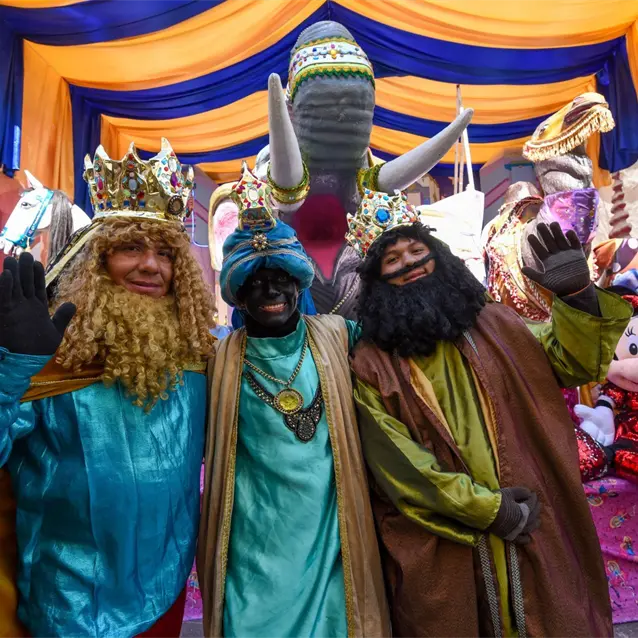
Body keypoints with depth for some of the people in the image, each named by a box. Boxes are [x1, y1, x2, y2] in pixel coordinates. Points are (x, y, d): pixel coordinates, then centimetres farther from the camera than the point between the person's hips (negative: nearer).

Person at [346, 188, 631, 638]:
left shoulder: (492, 325, 3)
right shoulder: (371, 365, -10)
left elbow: (575, 363, 6)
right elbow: (395, 460, -13)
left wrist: (577, 295, -10)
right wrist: (485, 508, -15)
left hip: (531, 528, 4)